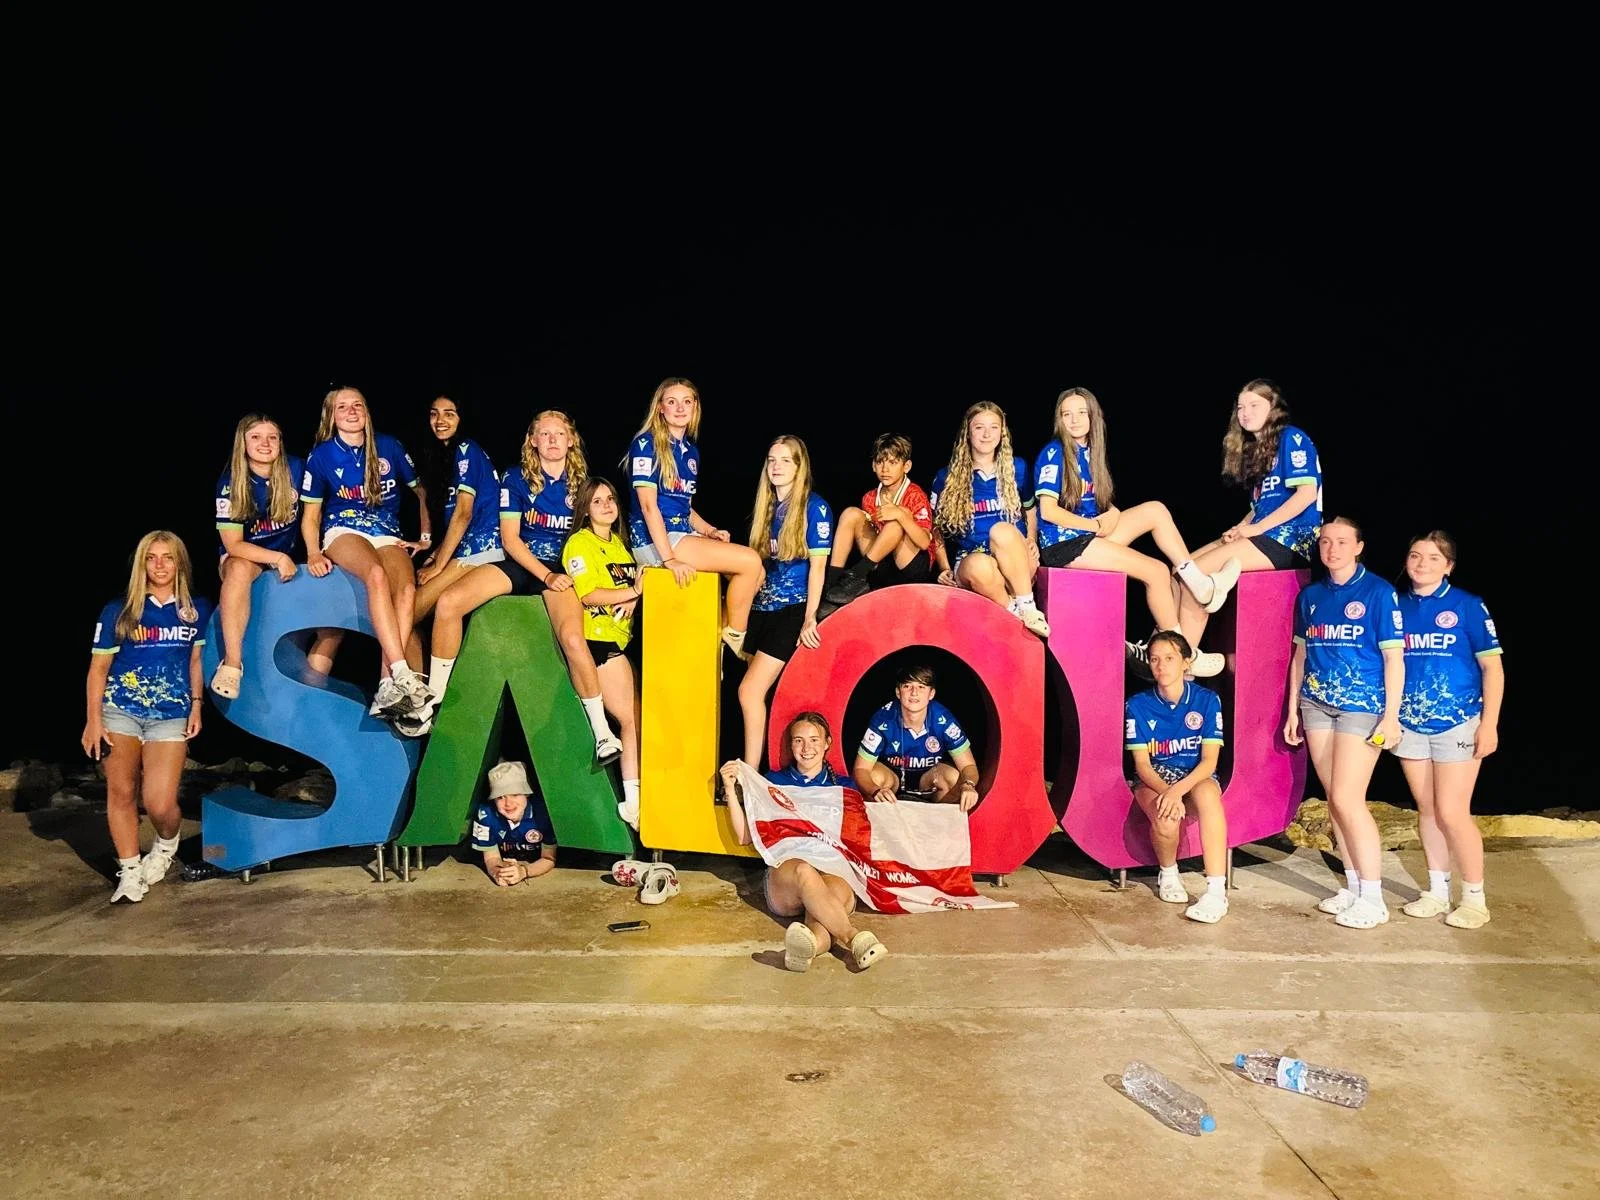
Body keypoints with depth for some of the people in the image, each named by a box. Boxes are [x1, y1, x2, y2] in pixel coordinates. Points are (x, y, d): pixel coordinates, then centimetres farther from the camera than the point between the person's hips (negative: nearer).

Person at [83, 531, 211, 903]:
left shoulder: (196, 609, 3)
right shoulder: (119, 611, 0)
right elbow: (98, 667, 3)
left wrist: (196, 705, 4)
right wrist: (94, 719, -3)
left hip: (171, 714, 0)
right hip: (121, 709, 0)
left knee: (159, 803, -9)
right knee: (121, 792, 2)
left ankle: (167, 844, 24)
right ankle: (130, 871, 17)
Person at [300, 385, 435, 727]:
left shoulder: (388, 447, 8)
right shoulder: (321, 455, 6)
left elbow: (420, 491, 19)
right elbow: (310, 515, 10)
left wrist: (425, 536, 12)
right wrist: (313, 553, -7)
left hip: (388, 537, 2)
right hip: (344, 533, -2)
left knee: (407, 589, -33)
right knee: (377, 574, -38)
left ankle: (387, 688, -39)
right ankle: (403, 677, -46)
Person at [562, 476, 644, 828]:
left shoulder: (618, 542, 17)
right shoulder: (580, 543, -8)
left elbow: (631, 581, 20)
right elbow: (588, 595, -17)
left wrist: (633, 599, -3)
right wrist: (634, 590, -18)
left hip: (620, 639, 8)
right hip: (597, 640, -8)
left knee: (635, 719, 6)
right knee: (631, 719, -9)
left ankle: (635, 798, 13)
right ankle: (634, 802, -4)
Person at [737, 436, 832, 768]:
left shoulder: (815, 507, -5)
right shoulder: (765, 506, 14)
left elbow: (817, 566, -9)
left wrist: (810, 618, -14)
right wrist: (745, 607, 14)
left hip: (792, 610, -7)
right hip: (761, 608, 7)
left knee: (750, 690, -15)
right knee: (766, 694, 7)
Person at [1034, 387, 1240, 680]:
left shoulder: (1090, 452, 14)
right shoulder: (1053, 453, -9)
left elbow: (1105, 506, 14)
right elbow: (1048, 511, -18)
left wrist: (1111, 515, -10)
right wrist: (1097, 525, -11)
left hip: (1089, 536, 7)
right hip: (1063, 544, -7)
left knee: (1155, 510, -6)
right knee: (1157, 571, -14)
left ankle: (1200, 583, -6)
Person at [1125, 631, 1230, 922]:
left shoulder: (1207, 700, -6)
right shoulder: (1138, 705, -5)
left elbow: (1209, 760, -11)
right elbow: (1142, 764, -6)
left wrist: (1178, 790, -28)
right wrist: (1166, 792, -27)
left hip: (1197, 777, 0)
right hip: (1154, 779, 0)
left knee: (1207, 794, -38)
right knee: (1166, 819, -34)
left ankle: (1217, 892, -40)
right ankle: (1168, 874, 1)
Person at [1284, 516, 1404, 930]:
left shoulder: (1378, 592, -5)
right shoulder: (1310, 595, 10)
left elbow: (1393, 657, -7)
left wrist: (1392, 714, -12)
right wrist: (1293, 709, 12)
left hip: (1362, 705, -5)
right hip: (1317, 703, 5)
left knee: (1347, 798, -10)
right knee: (1334, 798, 7)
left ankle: (1372, 899, 0)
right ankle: (1353, 885, 19)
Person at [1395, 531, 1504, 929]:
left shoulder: (1468, 606, -6)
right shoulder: (1397, 607, 5)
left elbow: (1492, 667, -5)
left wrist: (1489, 723, -10)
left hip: (1458, 724, -4)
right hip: (1410, 724, 4)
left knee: (1452, 813, -5)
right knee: (1427, 810, 11)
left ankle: (1474, 898, 11)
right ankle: (1437, 891, 23)